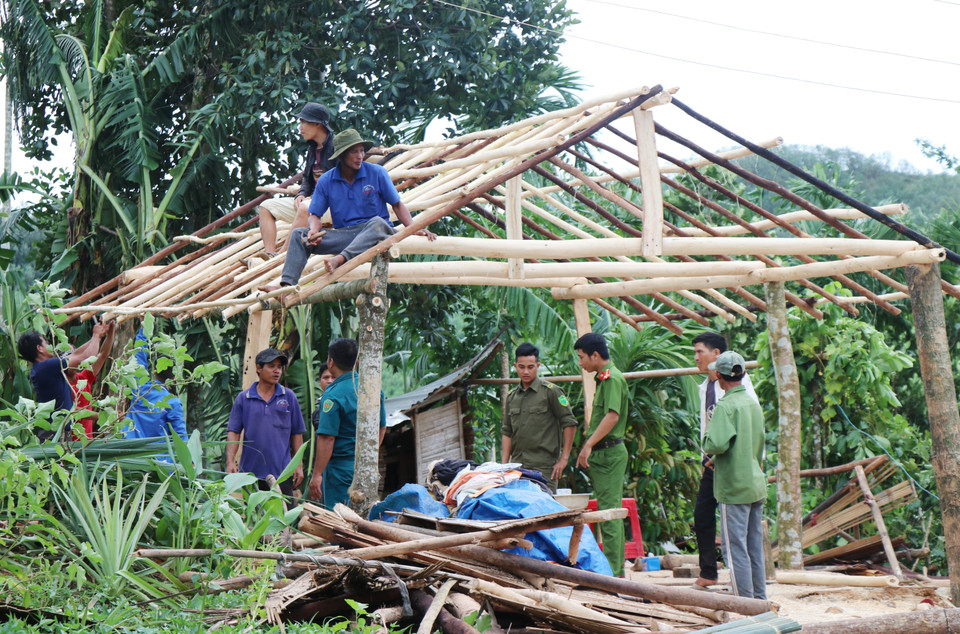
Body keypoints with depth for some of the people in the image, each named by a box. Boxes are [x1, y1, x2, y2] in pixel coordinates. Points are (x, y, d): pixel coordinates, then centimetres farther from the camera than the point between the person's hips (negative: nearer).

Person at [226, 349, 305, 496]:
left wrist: (299, 465, 4)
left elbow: (297, 433, 9)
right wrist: (230, 461, -10)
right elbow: (233, 432, 2)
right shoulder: (243, 398, 5)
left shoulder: (289, 397, 7)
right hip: (251, 472, 0)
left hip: (281, 473, 0)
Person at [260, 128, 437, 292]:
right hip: (344, 235, 3)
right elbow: (314, 215, 5)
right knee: (299, 235, -15)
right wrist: (314, 231, -19)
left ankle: (341, 259, -55)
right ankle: (287, 286, -31)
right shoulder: (326, 181, 4)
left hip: (374, 233, -2)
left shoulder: (377, 173, -1)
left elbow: (397, 205, 3)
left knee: (377, 223, -38)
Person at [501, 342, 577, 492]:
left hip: (544, 468, -5)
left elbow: (569, 423, -2)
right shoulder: (512, 396, 16)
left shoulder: (550, 391, -1)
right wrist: (504, 464, 9)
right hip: (517, 467, 5)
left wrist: (564, 458, -6)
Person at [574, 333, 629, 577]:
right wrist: (589, 447, 23)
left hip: (609, 453, -11)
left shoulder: (612, 378, -14)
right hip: (602, 453, 11)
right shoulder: (604, 378, 18)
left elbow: (612, 415, -26)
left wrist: (589, 445, -28)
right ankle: (618, 570, 18)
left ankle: (612, 572, -9)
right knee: (610, 510, 13)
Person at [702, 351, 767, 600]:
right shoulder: (753, 403, 10)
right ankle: (760, 599, 19)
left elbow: (717, 444, -27)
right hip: (757, 485, 8)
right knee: (755, 546, 14)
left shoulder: (725, 406, -15)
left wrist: (706, 440, -4)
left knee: (735, 547, -2)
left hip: (734, 488, -8)